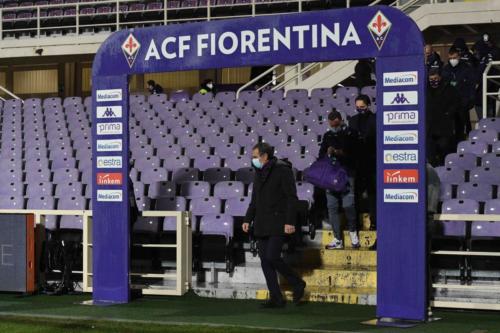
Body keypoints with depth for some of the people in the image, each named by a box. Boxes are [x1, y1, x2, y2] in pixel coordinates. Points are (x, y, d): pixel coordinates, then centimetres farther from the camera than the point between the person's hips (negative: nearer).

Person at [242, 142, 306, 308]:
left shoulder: (282, 170, -9)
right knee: (265, 260, 3)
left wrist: (290, 222, -19)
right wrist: (247, 219, 13)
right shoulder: (259, 172, 15)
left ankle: (297, 283, 5)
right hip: (261, 225, 8)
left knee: (272, 257, -16)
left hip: (278, 223, -8)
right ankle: (276, 298, 7)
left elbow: (292, 198, -13)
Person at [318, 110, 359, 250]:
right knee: (332, 206, 0)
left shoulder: (349, 134, 2)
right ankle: (337, 240, 5)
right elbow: (321, 154, 17)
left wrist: (338, 152, -15)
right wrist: (328, 153, -4)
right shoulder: (328, 135, 15)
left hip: (346, 174, -4)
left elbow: (354, 154, -5)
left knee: (348, 204, -12)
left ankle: (353, 232, 13)